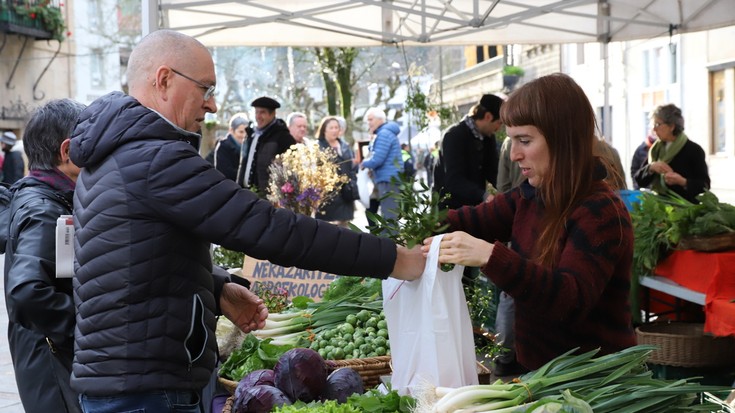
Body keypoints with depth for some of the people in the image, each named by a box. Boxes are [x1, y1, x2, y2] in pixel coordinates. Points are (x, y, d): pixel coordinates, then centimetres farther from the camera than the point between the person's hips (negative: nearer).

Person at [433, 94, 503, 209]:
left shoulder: (488, 137, 7)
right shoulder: (454, 136, -18)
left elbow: (493, 173, 2)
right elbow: (454, 180, -29)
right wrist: (484, 196, -42)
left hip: (474, 205, 7)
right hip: (450, 206, -7)